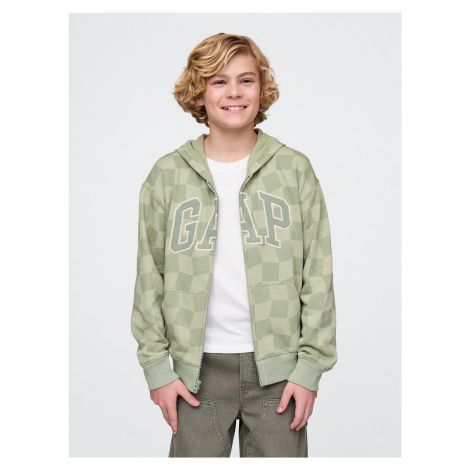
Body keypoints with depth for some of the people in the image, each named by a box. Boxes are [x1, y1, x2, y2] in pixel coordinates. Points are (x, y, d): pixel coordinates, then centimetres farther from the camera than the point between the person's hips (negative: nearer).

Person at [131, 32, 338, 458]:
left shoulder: (295, 169, 2)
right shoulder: (168, 175, 3)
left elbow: (319, 276, 2)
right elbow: (149, 278, 5)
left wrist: (310, 366, -3)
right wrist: (156, 366, 1)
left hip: (278, 366, 0)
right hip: (199, 367, 1)